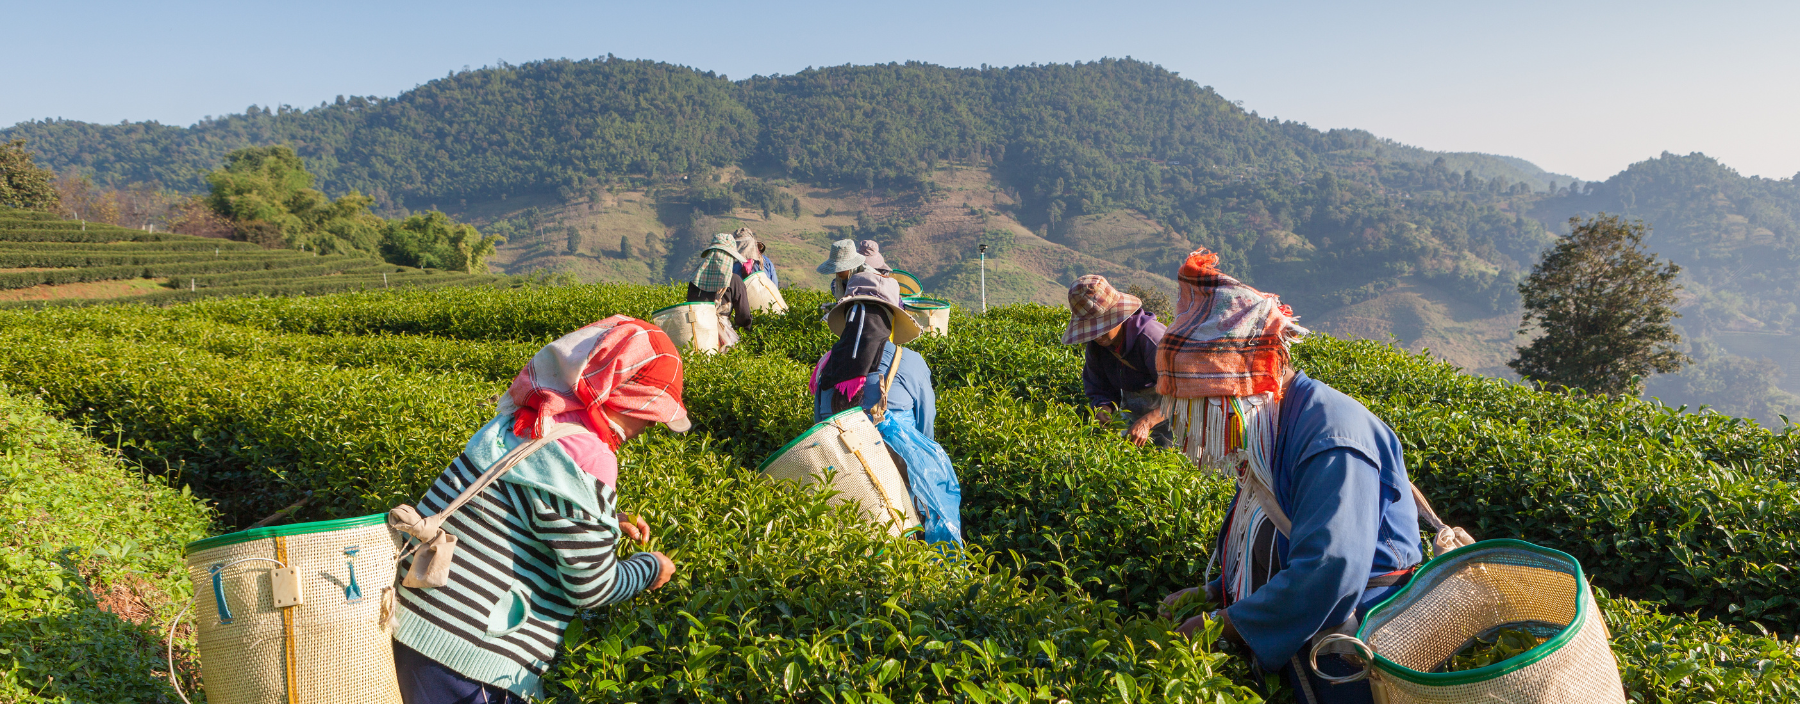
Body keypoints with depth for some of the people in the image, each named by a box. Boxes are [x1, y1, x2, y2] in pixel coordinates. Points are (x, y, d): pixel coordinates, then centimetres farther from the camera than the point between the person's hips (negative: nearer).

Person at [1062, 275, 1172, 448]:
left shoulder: (1151, 337, -27)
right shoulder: (1095, 345, -5)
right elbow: (1098, 390, 5)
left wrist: (1147, 422, -43)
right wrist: (1102, 409, -19)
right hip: (1132, 414, 6)